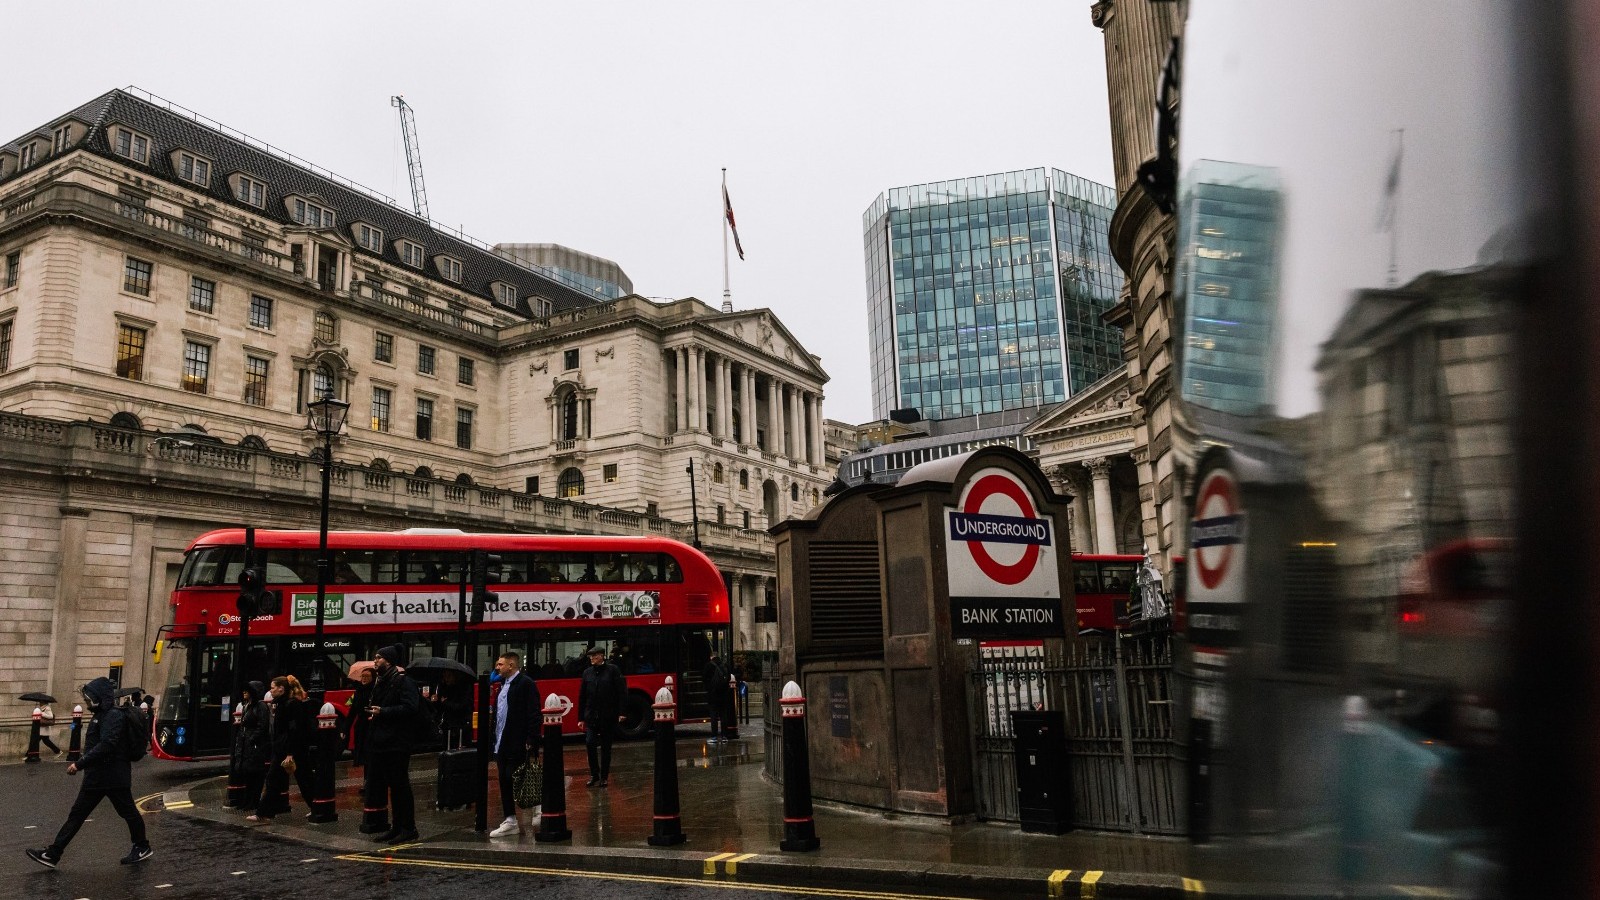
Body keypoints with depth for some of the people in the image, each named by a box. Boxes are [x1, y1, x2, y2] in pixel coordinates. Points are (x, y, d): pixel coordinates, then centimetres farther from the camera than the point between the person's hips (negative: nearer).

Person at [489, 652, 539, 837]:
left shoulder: (526, 683, -11)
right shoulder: (503, 685, 17)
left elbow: (533, 714, -17)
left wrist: (530, 742, -21)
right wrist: (496, 742, 15)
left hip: (518, 745, -9)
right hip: (502, 743, 9)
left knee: (517, 781, -7)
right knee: (504, 782, 9)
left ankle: (536, 811, 10)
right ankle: (510, 822, 16)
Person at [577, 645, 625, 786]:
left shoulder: (613, 670, -3)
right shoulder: (587, 672, 7)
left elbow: (621, 692, -6)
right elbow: (582, 696, 9)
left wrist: (621, 712, -13)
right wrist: (581, 718, 7)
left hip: (607, 715, -2)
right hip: (591, 715, 2)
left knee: (606, 747, 5)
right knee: (590, 743, -9)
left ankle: (604, 776, 16)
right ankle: (594, 774, 7)